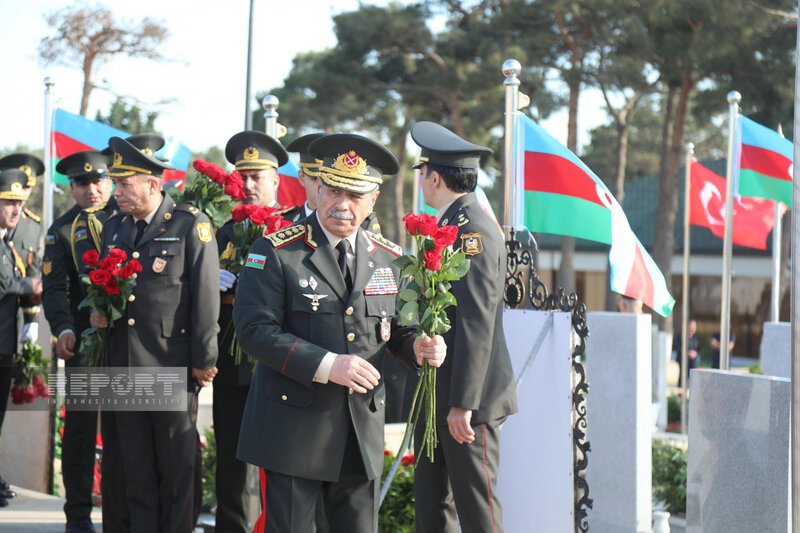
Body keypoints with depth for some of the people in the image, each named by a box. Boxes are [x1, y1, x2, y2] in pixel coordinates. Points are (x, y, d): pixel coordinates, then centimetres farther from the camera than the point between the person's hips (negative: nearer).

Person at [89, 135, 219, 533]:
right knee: (137, 472, 11)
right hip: (126, 366, 5)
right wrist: (98, 312, 2)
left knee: (177, 471, 3)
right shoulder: (113, 228, 12)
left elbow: (206, 297, -8)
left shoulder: (191, 226, -6)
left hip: (174, 368, -5)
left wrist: (203, 360, -9)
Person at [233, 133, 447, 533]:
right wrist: (326, 364, -21)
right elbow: (255, 330, -13)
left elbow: (395, 327, 18)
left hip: (363, 434, 4)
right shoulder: (276, 252, -5)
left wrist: (417, 347, -6)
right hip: (295, 430, -4)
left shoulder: (388, 258, 11)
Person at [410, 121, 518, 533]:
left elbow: (477, 322, -21)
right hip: (438, 392, 10)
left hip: (467, 395, -10)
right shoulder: (448, 226, 16)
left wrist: (463, 403, -22)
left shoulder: (473, 229, -15)